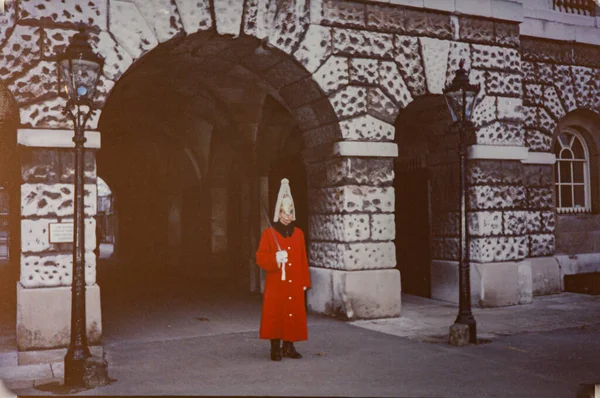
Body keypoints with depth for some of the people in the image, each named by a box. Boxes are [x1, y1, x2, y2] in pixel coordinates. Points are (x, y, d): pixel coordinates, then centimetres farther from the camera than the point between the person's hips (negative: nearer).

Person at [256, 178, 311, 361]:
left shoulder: (298, 233, 9)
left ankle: (289, 346, 18)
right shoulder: (269, 233, -2)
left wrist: (305, 282, 7)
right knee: (275, 316, -2)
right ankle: (275, 348, 9)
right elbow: (260, 258, -4)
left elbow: (303, 259, 9)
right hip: (275, 285, -3)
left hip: (295, 286, 3)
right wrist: (275, 258, -22)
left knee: (294, 315, 6)